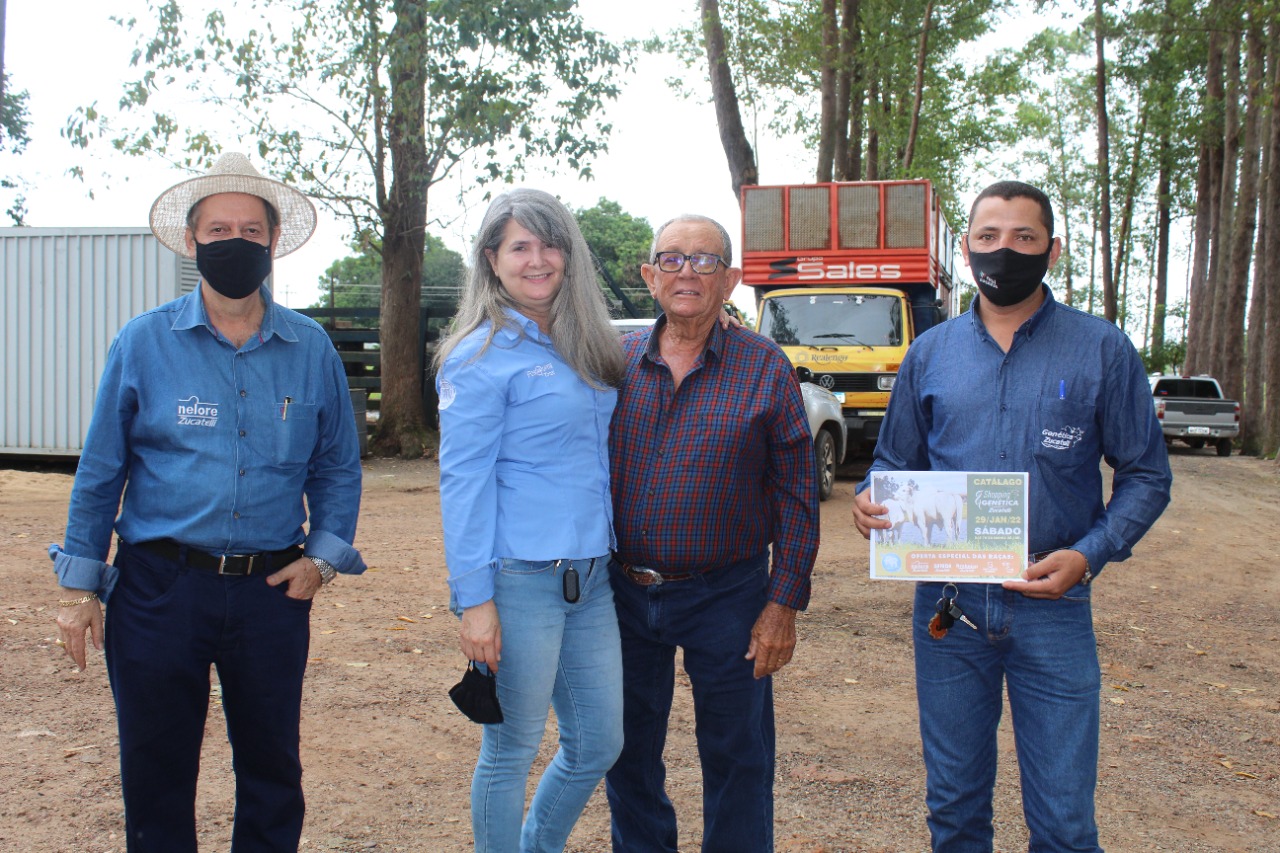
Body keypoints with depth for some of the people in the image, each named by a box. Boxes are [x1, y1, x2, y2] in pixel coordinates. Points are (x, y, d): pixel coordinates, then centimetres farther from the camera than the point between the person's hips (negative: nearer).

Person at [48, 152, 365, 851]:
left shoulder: (311, 349, 4)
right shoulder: (144, 342, 0)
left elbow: (338, 467, 12)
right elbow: (99, 472, 4)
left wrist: (323, 556, -1)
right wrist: (79, 587, 2)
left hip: (272, 591, 1)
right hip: (160, 589, -1)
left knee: (273, 775, 12)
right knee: (156, 776, 10)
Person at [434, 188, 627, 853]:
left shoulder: (585, 349, 13)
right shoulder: (483, 355, -8)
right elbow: (463, 480, -12)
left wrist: (615, 553, 14)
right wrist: (473, 599, -16)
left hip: (591, 575, 7)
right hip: (521, 580, -7)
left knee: (599, 743, 15)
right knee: (511, 752, 5)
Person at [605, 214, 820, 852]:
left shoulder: (764, 367, -5)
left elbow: (796, 496, -4)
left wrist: (784, 603, -8)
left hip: (726, 597, -3)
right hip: (624, 594, 3)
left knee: (737, 760, 10)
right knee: (628, 755, 16)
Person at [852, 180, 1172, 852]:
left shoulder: (1101, 350, 0)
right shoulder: (930, 353, 7)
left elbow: (1146, 475, 1)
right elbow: (895, 463, 13)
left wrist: (1088, 555, -14)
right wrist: (870, 502, -9)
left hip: (1052, 608, -2)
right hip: (946, 605, 2)